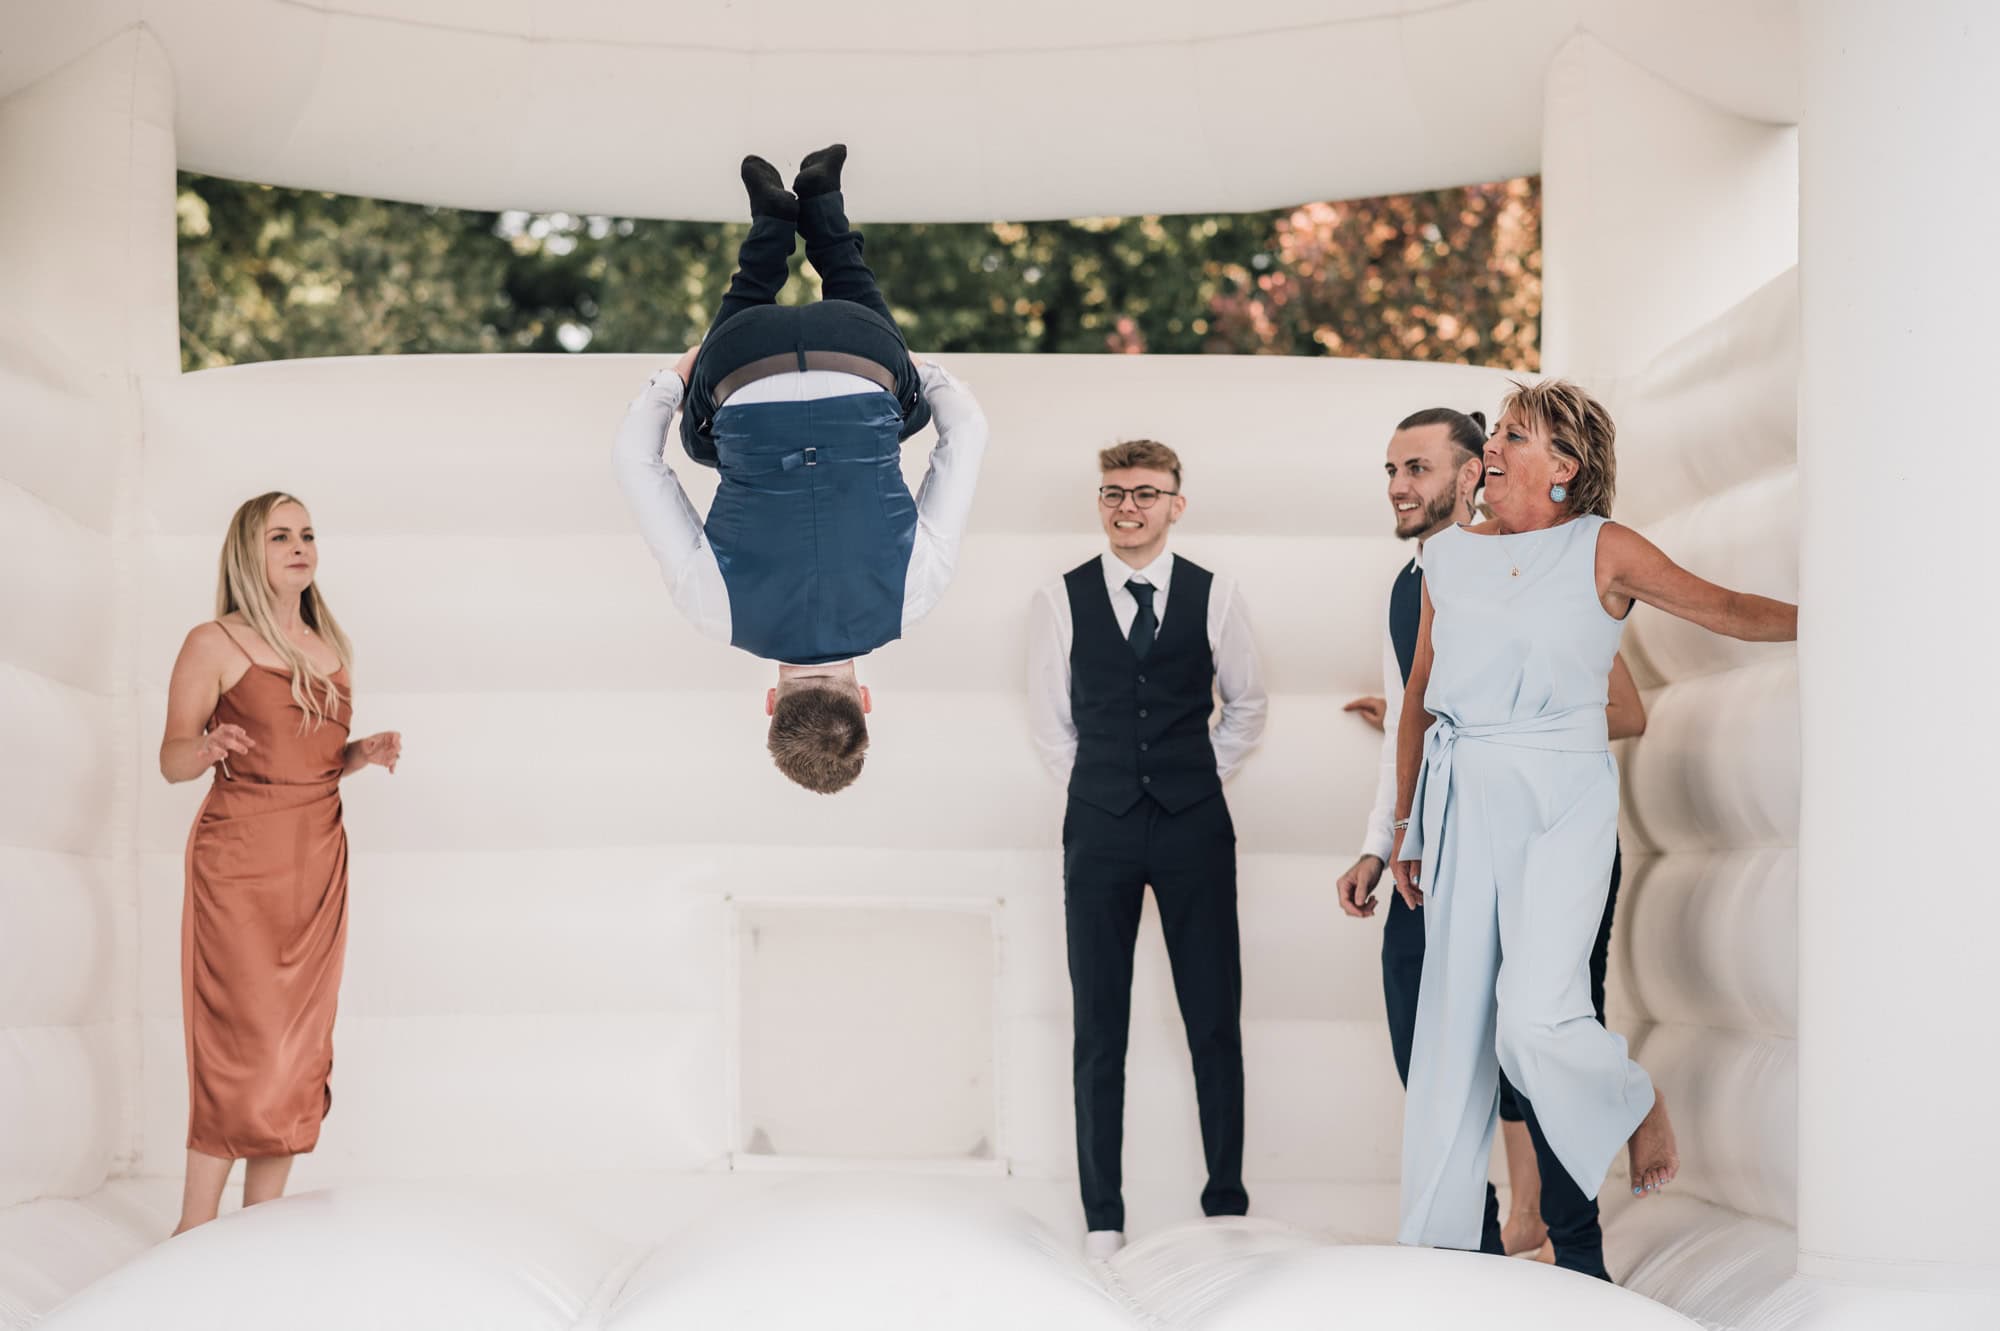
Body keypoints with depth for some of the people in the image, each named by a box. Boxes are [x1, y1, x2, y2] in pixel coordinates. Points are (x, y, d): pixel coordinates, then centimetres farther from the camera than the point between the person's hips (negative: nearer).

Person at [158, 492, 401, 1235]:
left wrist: (367, 754, 3)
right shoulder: (215, 645, -3)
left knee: (300, 1049, 3)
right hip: (240, 858, -6)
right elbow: (171, 760, -4)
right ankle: (194, 1231, -4)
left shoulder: (332, 650, 14)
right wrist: (208, 749, -25)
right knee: (246, 1042, -11)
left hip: (319, 858, 6)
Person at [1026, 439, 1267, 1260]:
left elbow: (1246, 706, 15)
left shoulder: (1214, 597, 4)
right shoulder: (1062, 602, 3)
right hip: (1099, 831, 0)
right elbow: (1049, 722, 10)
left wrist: (1202, 780, 9)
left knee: (1215, 1023, 1)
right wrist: (1100, 794, 7)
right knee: (1099, 1029, 2)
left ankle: (1226, 1201, 10)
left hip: (1195, 826, 0)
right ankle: (1103, 1216, 7)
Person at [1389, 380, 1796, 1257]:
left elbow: (1724, 609, 7)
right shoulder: (1449, 557, 12)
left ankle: (1637, 1104, 15)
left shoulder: (1603, 550, 0)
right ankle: (1435, 1236, 10)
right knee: (1453, 1022, 3)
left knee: (1537, 1018, -18)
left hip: (1562, 798, -4)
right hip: (1464, 799, 4)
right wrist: (1406, 821, 19)